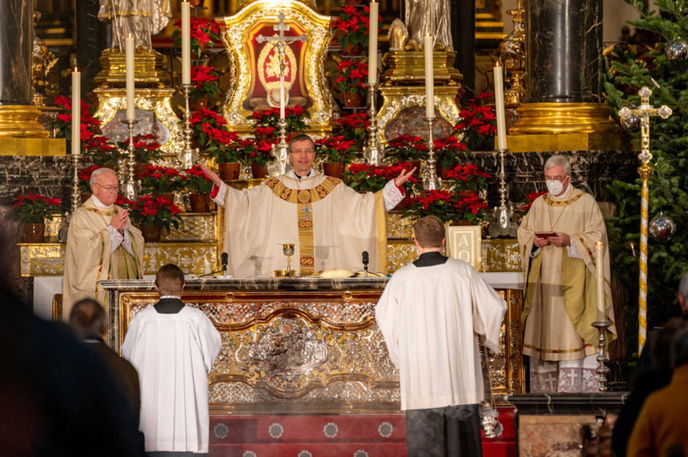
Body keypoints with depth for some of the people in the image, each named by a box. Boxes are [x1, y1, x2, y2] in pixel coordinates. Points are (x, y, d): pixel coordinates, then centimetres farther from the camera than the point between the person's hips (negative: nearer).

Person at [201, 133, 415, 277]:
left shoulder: (332, 187, 12)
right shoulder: (273, 188, 12)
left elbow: (362, 204, 9)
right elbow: (243, 201, 7)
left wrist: (393, 186, 1)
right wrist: (219, 185, -7)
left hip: (324, 271, 0)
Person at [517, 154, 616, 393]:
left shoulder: (586, 203, 1)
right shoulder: (539, 205, 15)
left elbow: (597, 237, -4)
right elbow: (523, 233, 15)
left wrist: (570, 241, -18)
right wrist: (534, 241, -7)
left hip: (573, 281, -4)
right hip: (543, 280, 4)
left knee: (571, 333, -11)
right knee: (543, 330, 2)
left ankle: (572, 388, -13)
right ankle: (544, 388, 6)